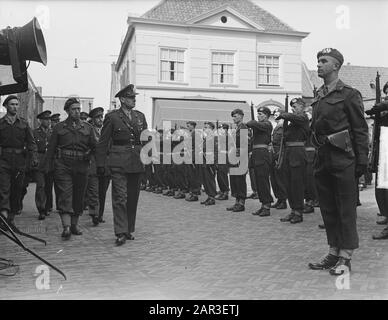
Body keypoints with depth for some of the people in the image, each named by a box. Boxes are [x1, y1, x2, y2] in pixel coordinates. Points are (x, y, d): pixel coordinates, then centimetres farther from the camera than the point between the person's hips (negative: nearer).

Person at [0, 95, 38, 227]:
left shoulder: (24, 124, 10)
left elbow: (31, 142, 4)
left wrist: (34, 157, -9)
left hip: (20, 160, 2)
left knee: (17, 190, 7)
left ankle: (11, 217, 19)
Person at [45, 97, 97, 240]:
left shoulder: (87, 127, 12)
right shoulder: (59, 127, 9)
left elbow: (95, 146, 6)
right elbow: (51, 148, 8)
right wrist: (48, 167, 2)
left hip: (81, 166, 2)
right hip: (63, 166, -2)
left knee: (78, 196, 7)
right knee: (65, 196, -11)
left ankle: (74, 224, 21)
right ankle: (66, 227, -15)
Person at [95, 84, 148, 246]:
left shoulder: (140, 116, 14)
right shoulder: (112, 117, 1)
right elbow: (103, 142, 1)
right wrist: (100, 164, -2)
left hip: (137, 162, 5)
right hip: (118, 163, -4)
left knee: (133, 198, 9)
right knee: (120, 197, -8)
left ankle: (129, 230, 20)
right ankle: (120, 233, -5)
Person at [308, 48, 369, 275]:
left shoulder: (349, 94, -4)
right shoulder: (319, 96, 15)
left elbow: (361, 130, -7)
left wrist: (362, 160, -12)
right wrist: (318, 157, 13)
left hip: (343, 159, -7)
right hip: (323, 158, 7)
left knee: (346, 209, 1)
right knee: (328, 209, 12)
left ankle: (345, 257, 11)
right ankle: (334, 253, 23)